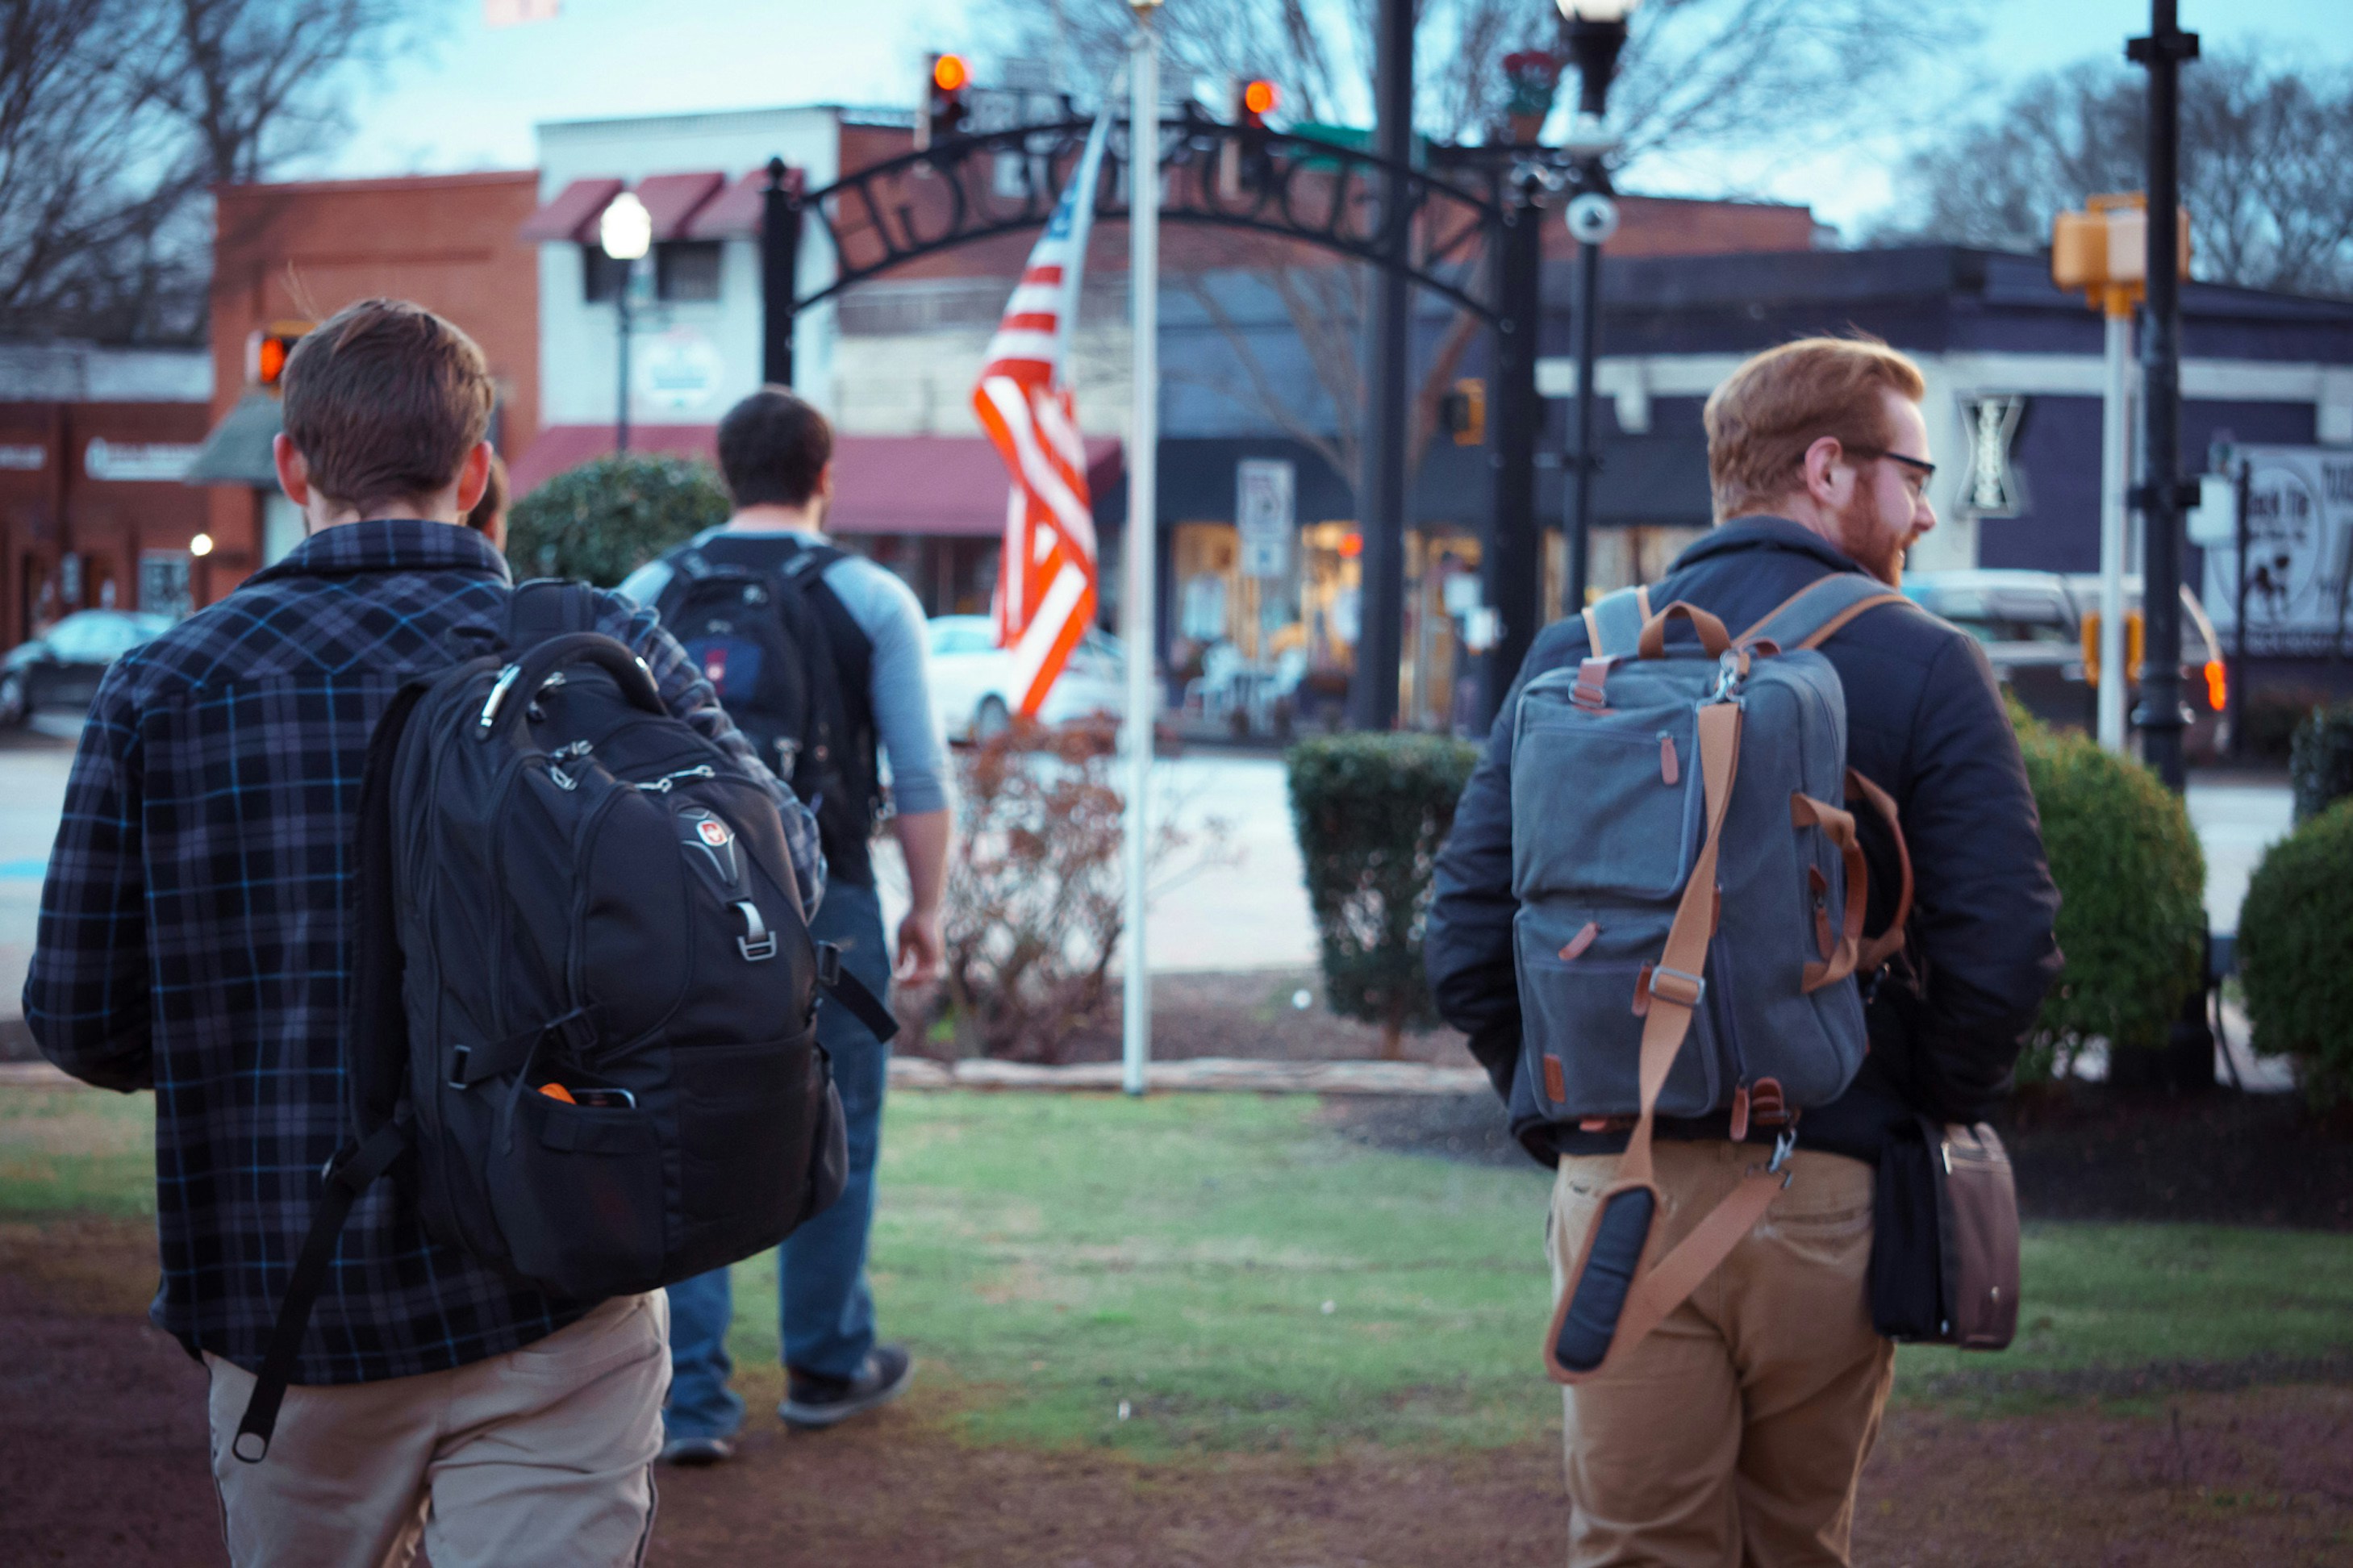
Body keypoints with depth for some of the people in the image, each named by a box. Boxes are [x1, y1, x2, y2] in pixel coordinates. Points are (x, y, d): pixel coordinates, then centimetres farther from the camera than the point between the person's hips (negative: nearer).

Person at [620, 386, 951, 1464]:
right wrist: (927, 908, 7)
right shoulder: (870, 599, -1)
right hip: (821, 904, -2)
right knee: (831, 1140, 13)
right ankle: (826, 1367, 25)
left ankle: (691, 1400, -1)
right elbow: (920, 777, -2)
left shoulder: (648, 594, 6)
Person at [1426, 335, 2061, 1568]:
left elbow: (1467, 946, 2)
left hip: (1614, 1191, 2)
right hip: (1826, 1197, -2)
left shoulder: (1572, 659, 5)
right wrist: (1928, 1120, 6)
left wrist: (1569, 1127, 13)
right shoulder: (1925, 670, -4)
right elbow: (2003, 950, -10)